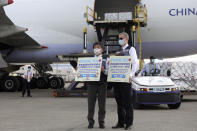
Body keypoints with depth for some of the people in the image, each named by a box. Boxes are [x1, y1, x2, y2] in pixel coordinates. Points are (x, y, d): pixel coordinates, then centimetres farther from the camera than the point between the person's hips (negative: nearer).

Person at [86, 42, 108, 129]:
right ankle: (90, 122, 8)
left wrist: (103, 70, -21)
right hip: (91, 83, 2)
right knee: (91, 103, 2)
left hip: (102, 83, -2)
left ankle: (101, 122, 10)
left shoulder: (105, 59, 5)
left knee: (102, 103, 2)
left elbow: (108, 71, -1)